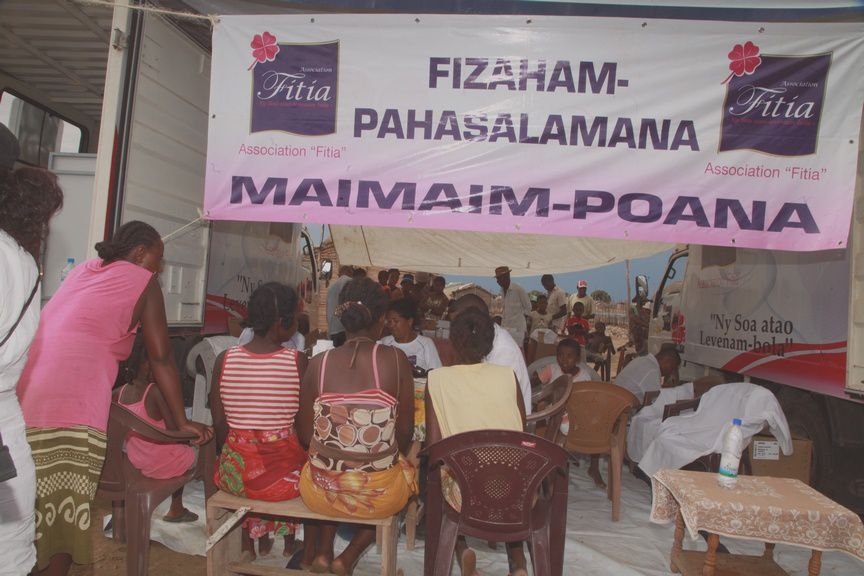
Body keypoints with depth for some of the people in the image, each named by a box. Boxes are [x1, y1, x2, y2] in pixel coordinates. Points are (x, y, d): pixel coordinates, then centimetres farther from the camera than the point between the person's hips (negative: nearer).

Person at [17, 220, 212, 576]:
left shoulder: (82, 270, 24)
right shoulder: (143, 281, 5)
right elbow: (161, 358, 1)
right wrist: (182, 422, 6)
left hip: (22, 399, 7)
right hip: (70, 410, -7)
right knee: (62, 516, 2)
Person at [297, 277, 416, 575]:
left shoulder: (319, 363, -10)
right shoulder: (396, 359, -13)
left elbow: (306, 436, -1)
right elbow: (405, 433, -6)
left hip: (322, 492, 2)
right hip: (380, 494, -2)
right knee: (408, 469, 32)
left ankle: (323, 552, 20)